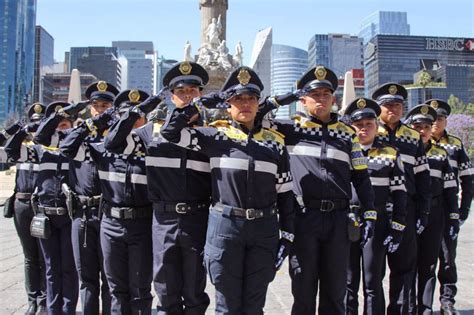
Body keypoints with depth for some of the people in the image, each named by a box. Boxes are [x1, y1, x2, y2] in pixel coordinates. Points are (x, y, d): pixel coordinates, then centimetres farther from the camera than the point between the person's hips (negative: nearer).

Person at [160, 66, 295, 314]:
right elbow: (170, 132, -2)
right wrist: (198, 105, 0)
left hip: (264, 229, 2)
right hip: (225, 227, -2)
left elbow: (284, 193, 10)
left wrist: (287, 235, 5)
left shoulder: (275, 142, 10)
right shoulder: (215, 136, 4)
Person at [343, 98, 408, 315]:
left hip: (376, 224, -1)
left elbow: (399, 194, 3)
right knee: (347, 284, 6)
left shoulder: (390, 155, 5)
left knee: (373, 283, 3)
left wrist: (397, 230, -4)